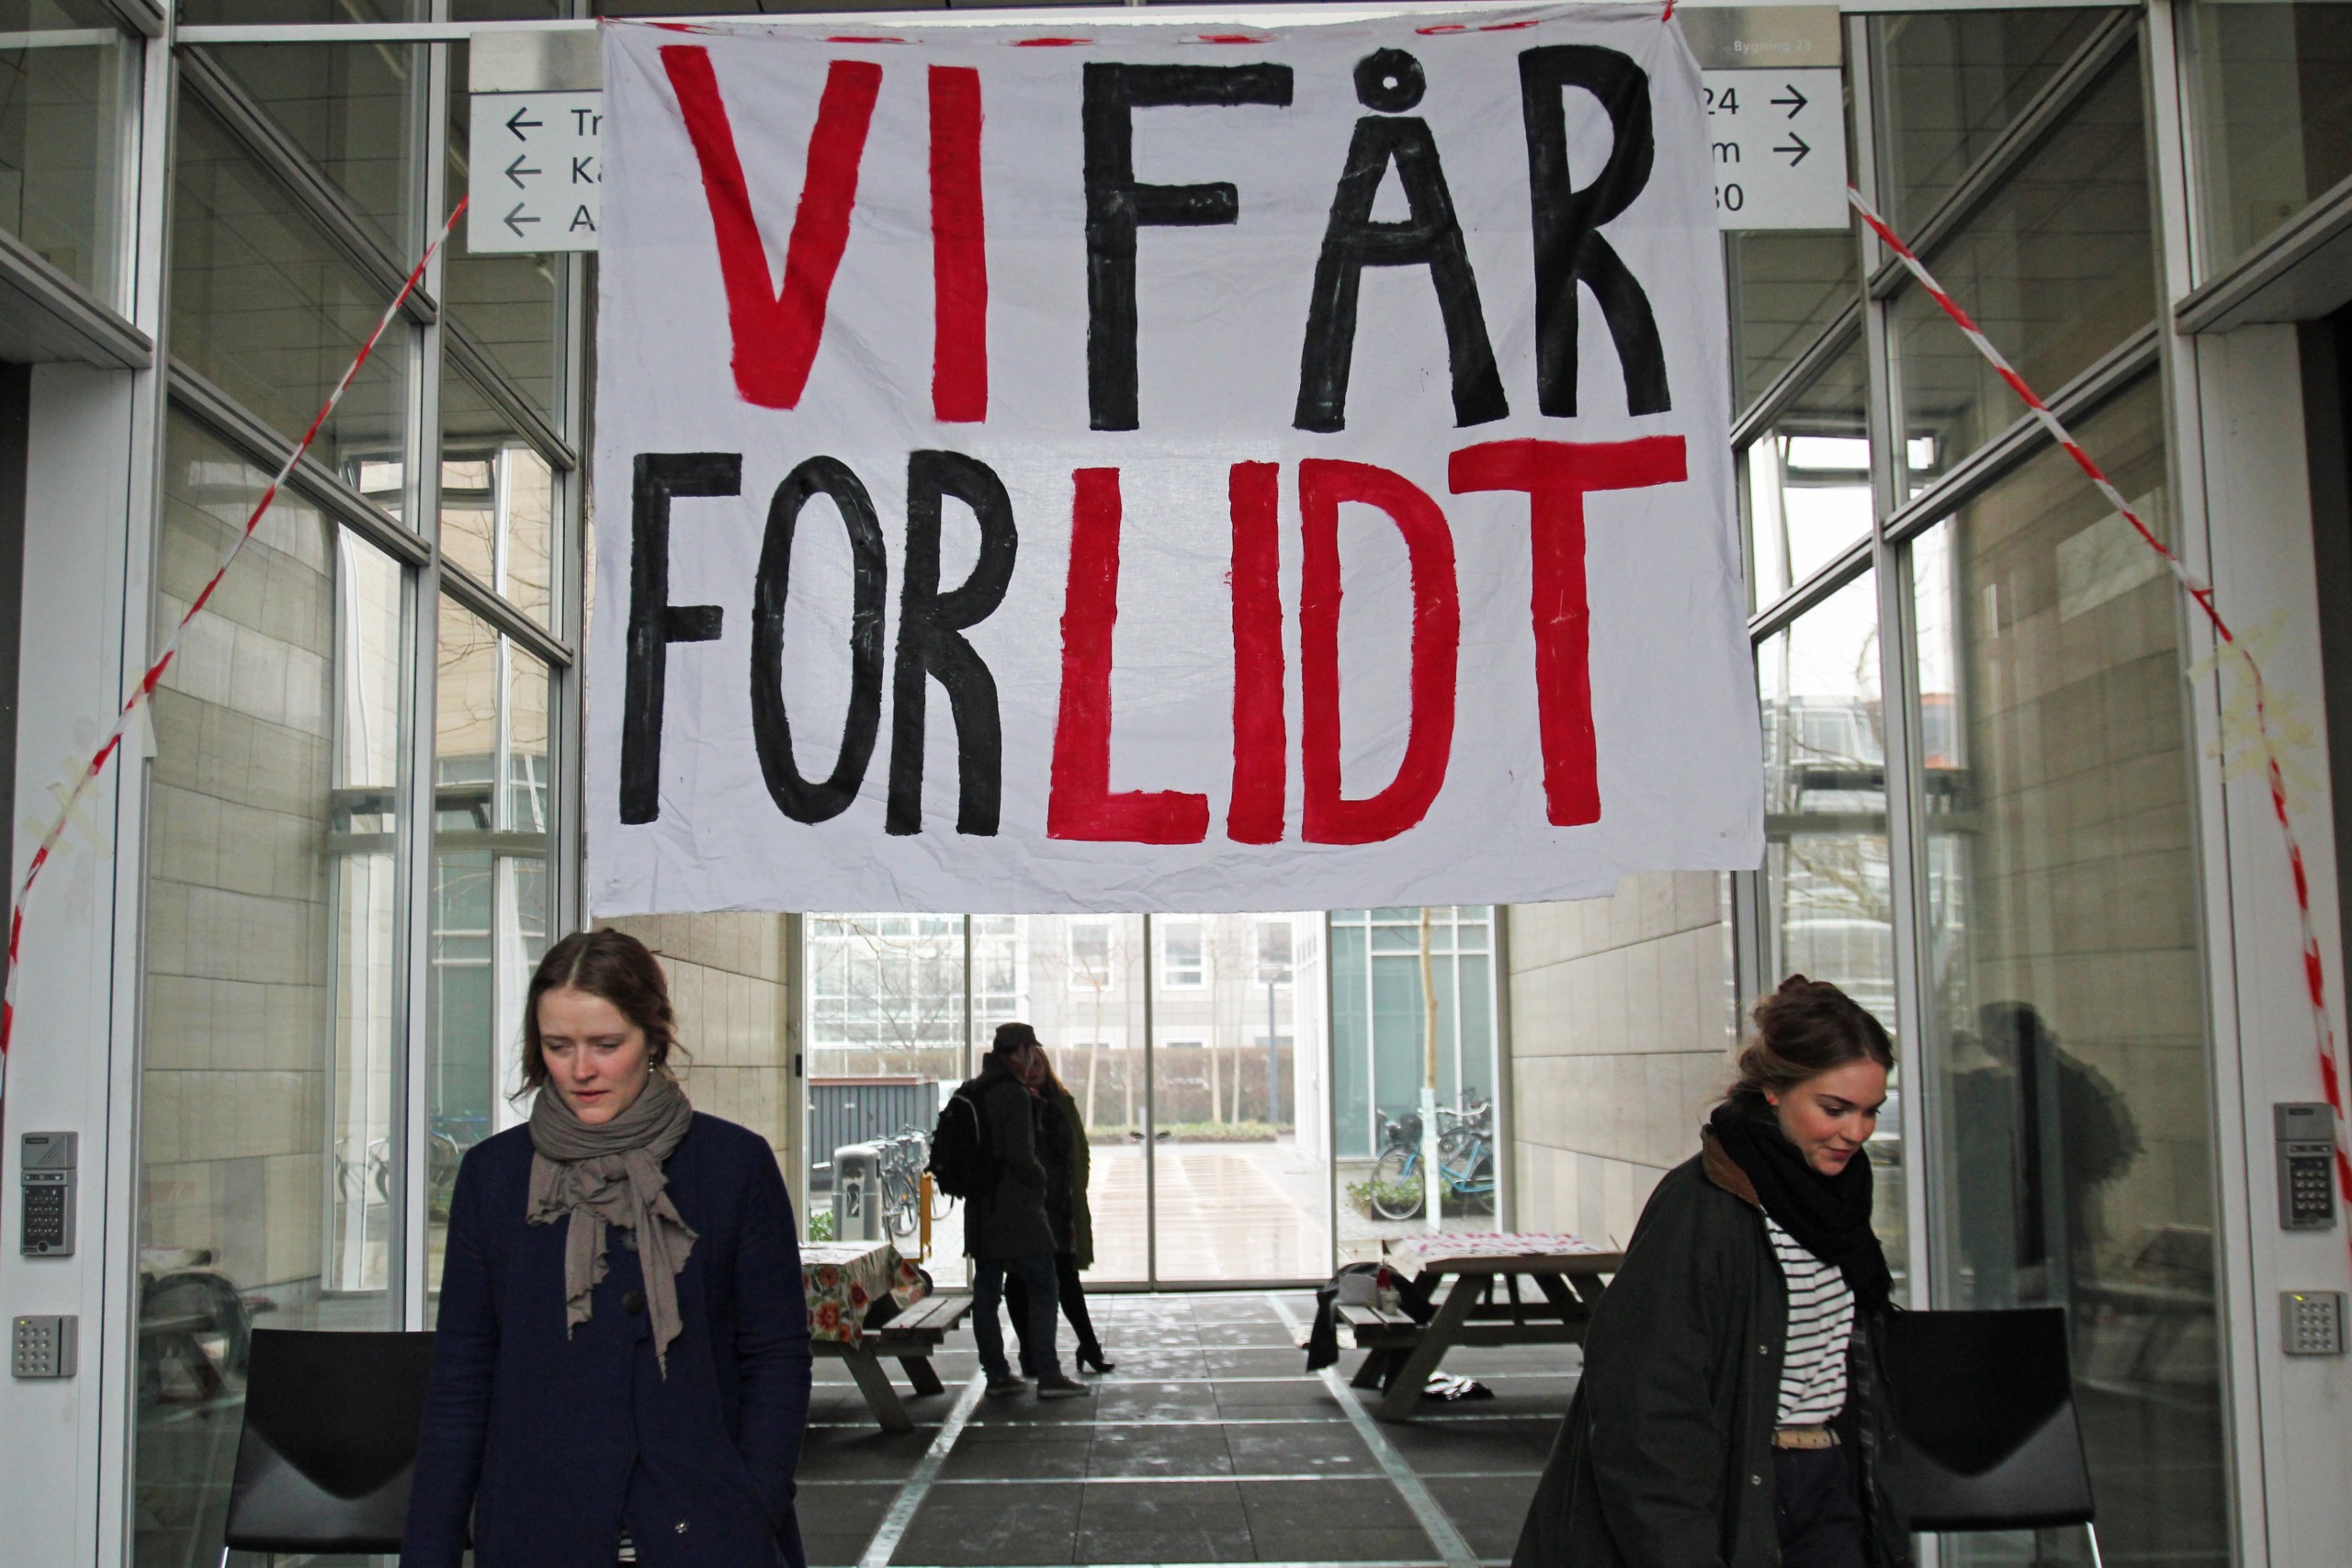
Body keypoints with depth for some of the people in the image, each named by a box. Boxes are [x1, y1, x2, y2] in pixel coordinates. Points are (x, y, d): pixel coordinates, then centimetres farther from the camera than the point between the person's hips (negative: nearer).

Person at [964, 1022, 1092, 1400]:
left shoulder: (968, 1093, 12)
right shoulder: (1014, 1094, -15)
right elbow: (1020, 1154, -19)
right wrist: (1040, 1179, -3)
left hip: (979, 1209, 8)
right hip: (1016, 1209, -8)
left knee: (986, 1292, 9)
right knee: (1042, 1288, -2)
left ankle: (996, 1374, 12)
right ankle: (1047, 1374, -4)